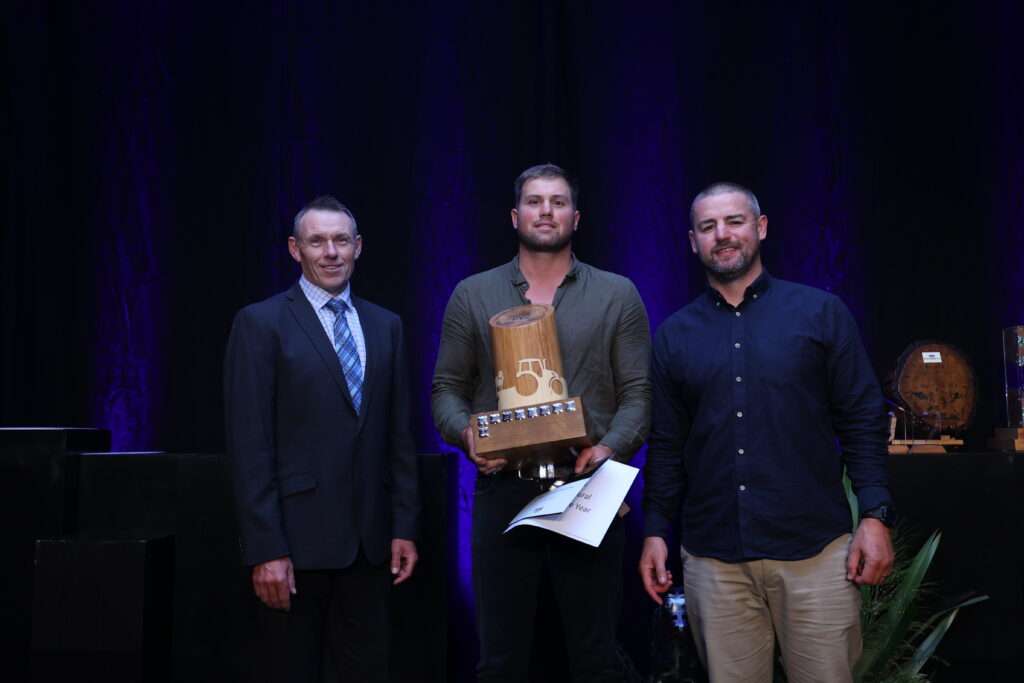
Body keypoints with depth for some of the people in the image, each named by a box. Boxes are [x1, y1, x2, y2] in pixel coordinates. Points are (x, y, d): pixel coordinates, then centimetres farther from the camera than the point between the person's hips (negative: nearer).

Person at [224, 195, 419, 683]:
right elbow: (249, 445, -10)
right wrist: (265, 549, -15)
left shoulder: (385, 326, 11)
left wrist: (404, 526, 5)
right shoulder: (261, 323, -5)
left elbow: (398, 435, 11)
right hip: (297, 536, -4)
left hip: (369, 538, 5)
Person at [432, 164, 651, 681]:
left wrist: (611, 447, -16)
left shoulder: (618, 295, 7)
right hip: (503, 492, 1)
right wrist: (466, 433, -13)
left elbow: (638, 392, 2)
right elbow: (447, 389, 8)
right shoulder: (472, 296, 9)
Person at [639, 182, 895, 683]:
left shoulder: (821, 313, 2)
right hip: (712, 558, 2)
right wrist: (655, 530, 5)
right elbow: (666, 444, 11)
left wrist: (875, 516, -8)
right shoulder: (673, 336, 8)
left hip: (816, 549, -2)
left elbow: (863, 420, 0)